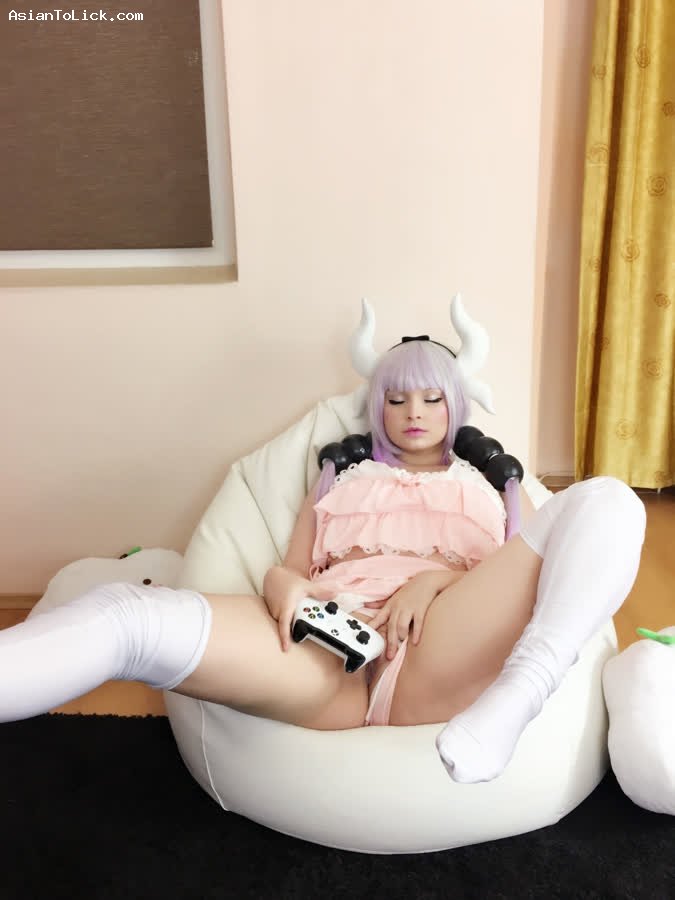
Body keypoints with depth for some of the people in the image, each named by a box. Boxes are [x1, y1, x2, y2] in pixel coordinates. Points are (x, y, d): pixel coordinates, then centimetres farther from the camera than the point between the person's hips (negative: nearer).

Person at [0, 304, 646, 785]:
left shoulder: (491, 487, 29)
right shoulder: (342, 482, 32)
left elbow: (514, 578, 15)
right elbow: (288, 569, 23)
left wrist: (437, 578, -6)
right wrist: (283, 587, -3)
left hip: (436, 657, 0)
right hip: (326, 648, 1)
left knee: (606, 501, -20)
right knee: (131, 614, -27)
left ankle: (516, 699, -41)